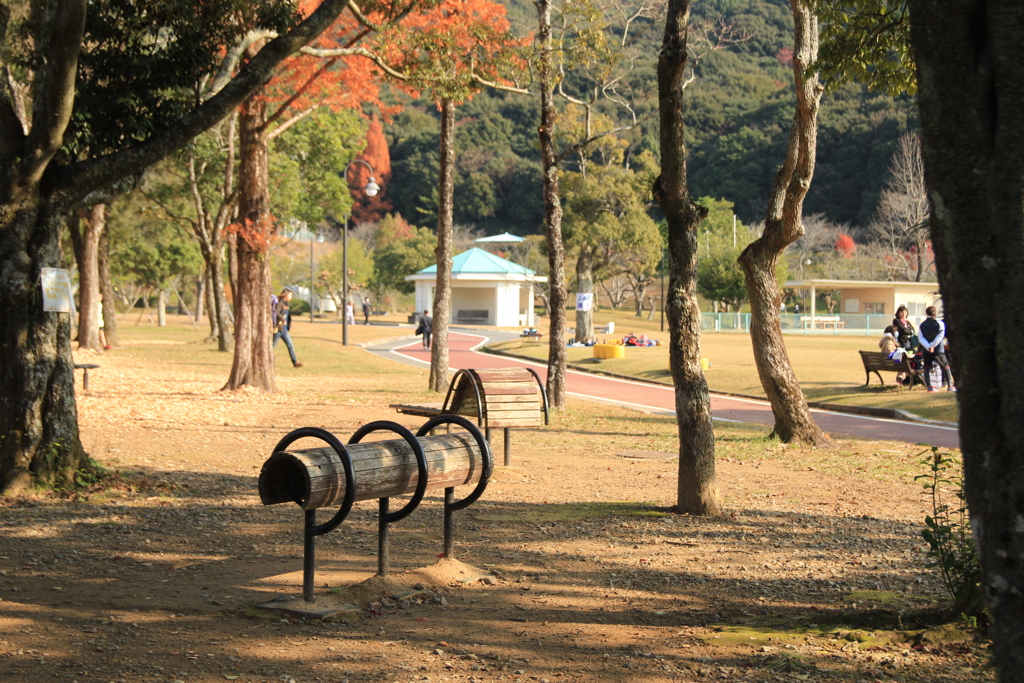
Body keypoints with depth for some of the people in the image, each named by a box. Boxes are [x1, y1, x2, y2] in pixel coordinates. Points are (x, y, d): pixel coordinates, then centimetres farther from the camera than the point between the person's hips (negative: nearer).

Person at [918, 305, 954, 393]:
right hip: (938, 350, -2)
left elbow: (920, 338, -8)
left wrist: (928, 347, -18)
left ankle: (929, 387, -2)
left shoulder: (922, 325, 4)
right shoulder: (939, 323, -1)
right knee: (945, 367, 10)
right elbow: (940, 336, -13)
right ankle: (949, 386, 9)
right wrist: (932, 345, -14)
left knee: (927, 367, 7)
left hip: (926, 350, 2)